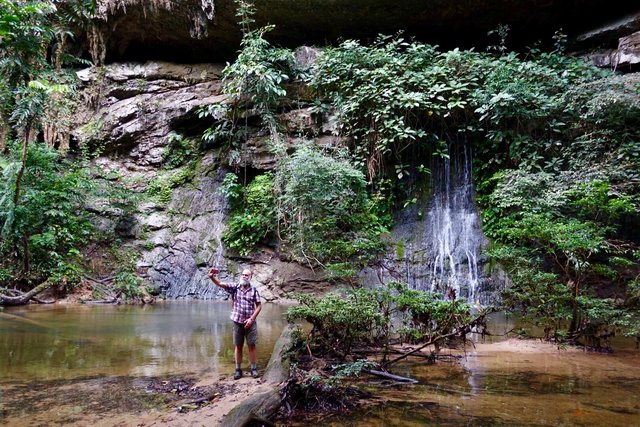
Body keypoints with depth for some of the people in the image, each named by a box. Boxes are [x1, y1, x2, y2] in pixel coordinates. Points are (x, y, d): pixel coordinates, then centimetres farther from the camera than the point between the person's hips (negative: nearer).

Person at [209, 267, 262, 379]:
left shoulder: (254, 290, -1)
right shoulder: (234, 287, 0)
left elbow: (259, 306, 0)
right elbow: (220, 284, -13)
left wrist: (252, 318, -10)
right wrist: (212, 277, -34)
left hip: (250, 322, -1)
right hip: (237, 322, 1)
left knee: (251, 346, 4)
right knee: (238, 346, 8)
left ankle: (254, 369, 14)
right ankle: (238, 369, 17)